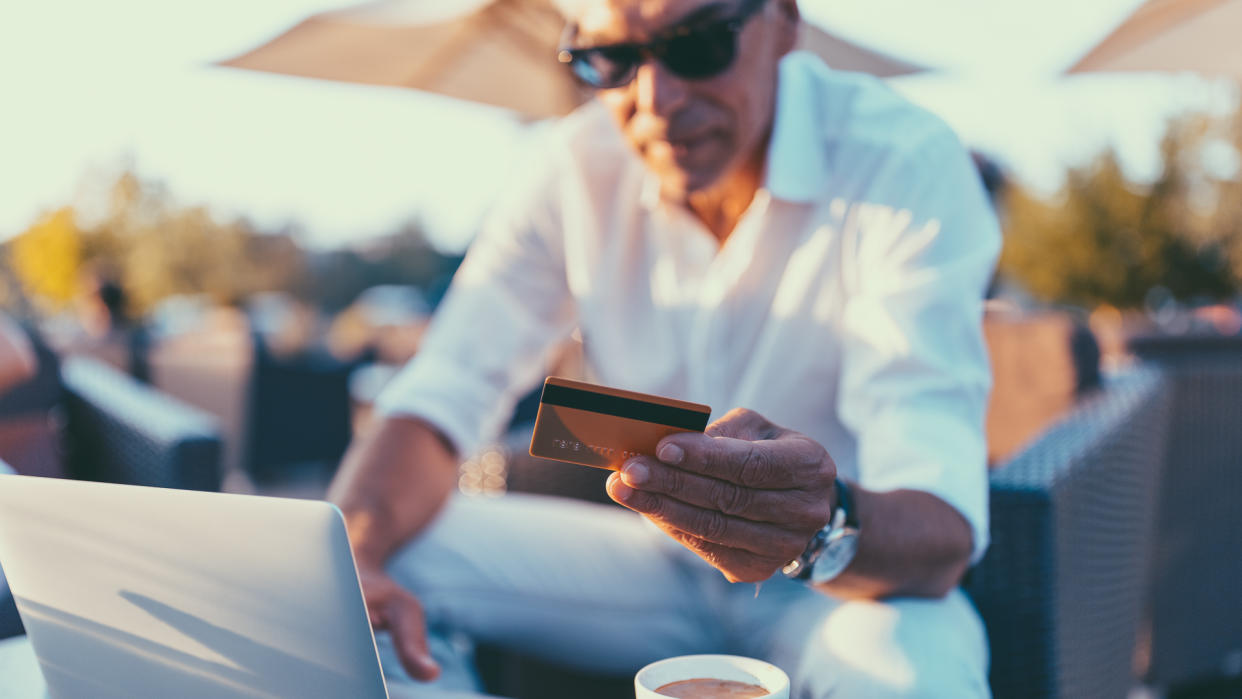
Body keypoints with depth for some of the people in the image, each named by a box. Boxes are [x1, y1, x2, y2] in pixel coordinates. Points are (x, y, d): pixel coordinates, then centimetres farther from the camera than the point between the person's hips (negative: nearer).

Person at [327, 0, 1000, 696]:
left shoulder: (909, 162, -20)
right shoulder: (580, 166, -7)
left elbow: (943, 529, -28)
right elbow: (439, 401, -11)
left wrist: (826, 529, -51)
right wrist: (347, 569, -30)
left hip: (865, 580, -3)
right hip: (657, 561, 3)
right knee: (396, 555, -17)